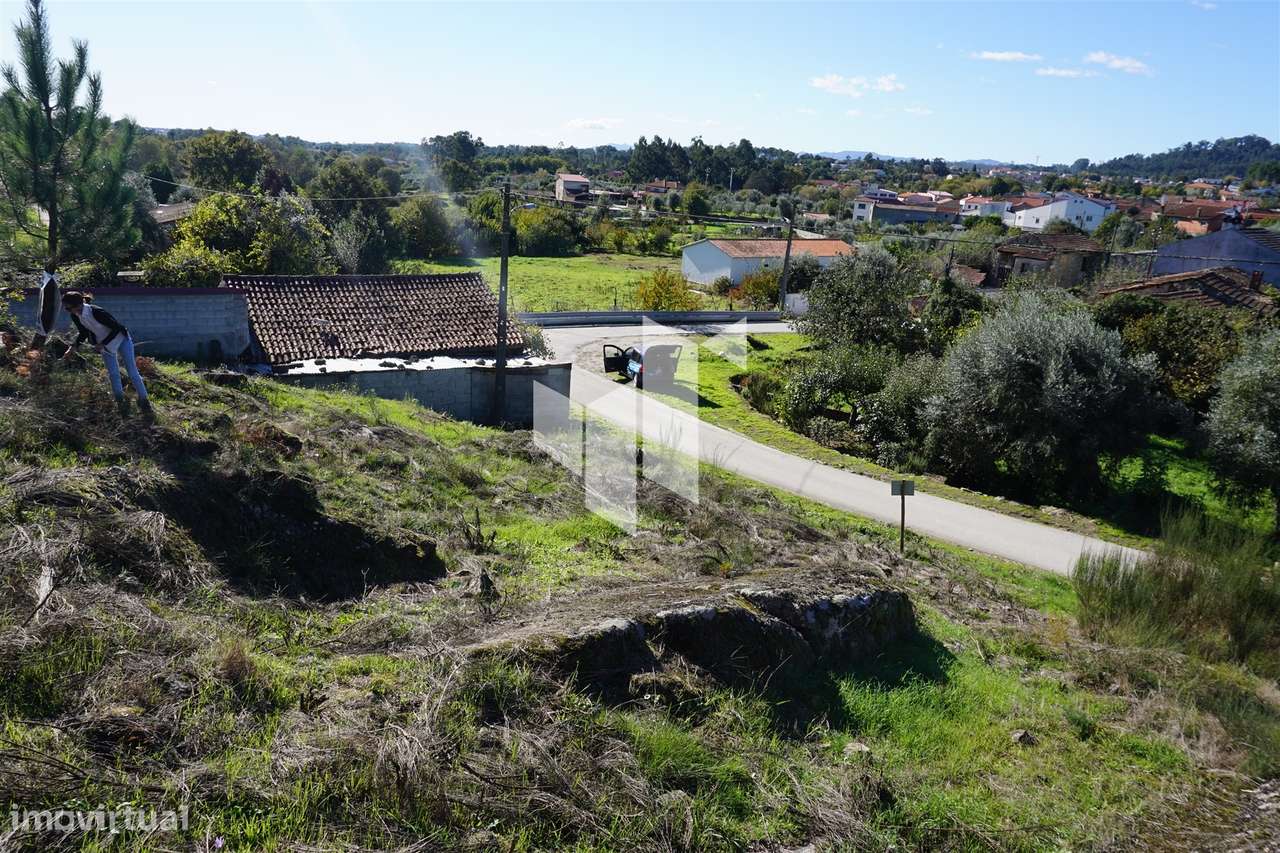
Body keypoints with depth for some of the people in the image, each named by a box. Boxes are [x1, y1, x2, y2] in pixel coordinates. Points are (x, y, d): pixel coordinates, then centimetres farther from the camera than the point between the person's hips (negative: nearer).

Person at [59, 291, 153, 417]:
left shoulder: (96, 312, -35)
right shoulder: (75, 317, -13)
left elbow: (116, 328, -24)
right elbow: (83, 333, 5)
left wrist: (103, 344, -25)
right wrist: (73, 347, -8)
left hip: (120, 339, -6)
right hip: (103, 345, 6)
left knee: (132, 372, -5)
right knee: (113, 374, 1)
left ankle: (144, 402, 4)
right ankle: (121, 403, 13)